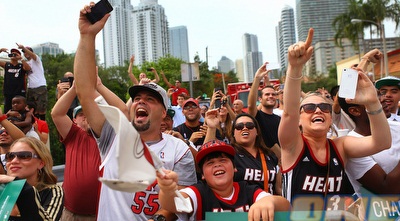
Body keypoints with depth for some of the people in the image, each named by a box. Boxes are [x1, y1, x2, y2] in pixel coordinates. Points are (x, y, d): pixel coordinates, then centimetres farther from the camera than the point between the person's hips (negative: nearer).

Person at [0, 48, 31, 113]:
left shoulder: (22, 66, 4)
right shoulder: (6, 65, 11)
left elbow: (28, 68, -16)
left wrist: (21, 58, -17)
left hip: (20, 93, -2)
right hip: (8, 93, 2)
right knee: (7, 112, 3)